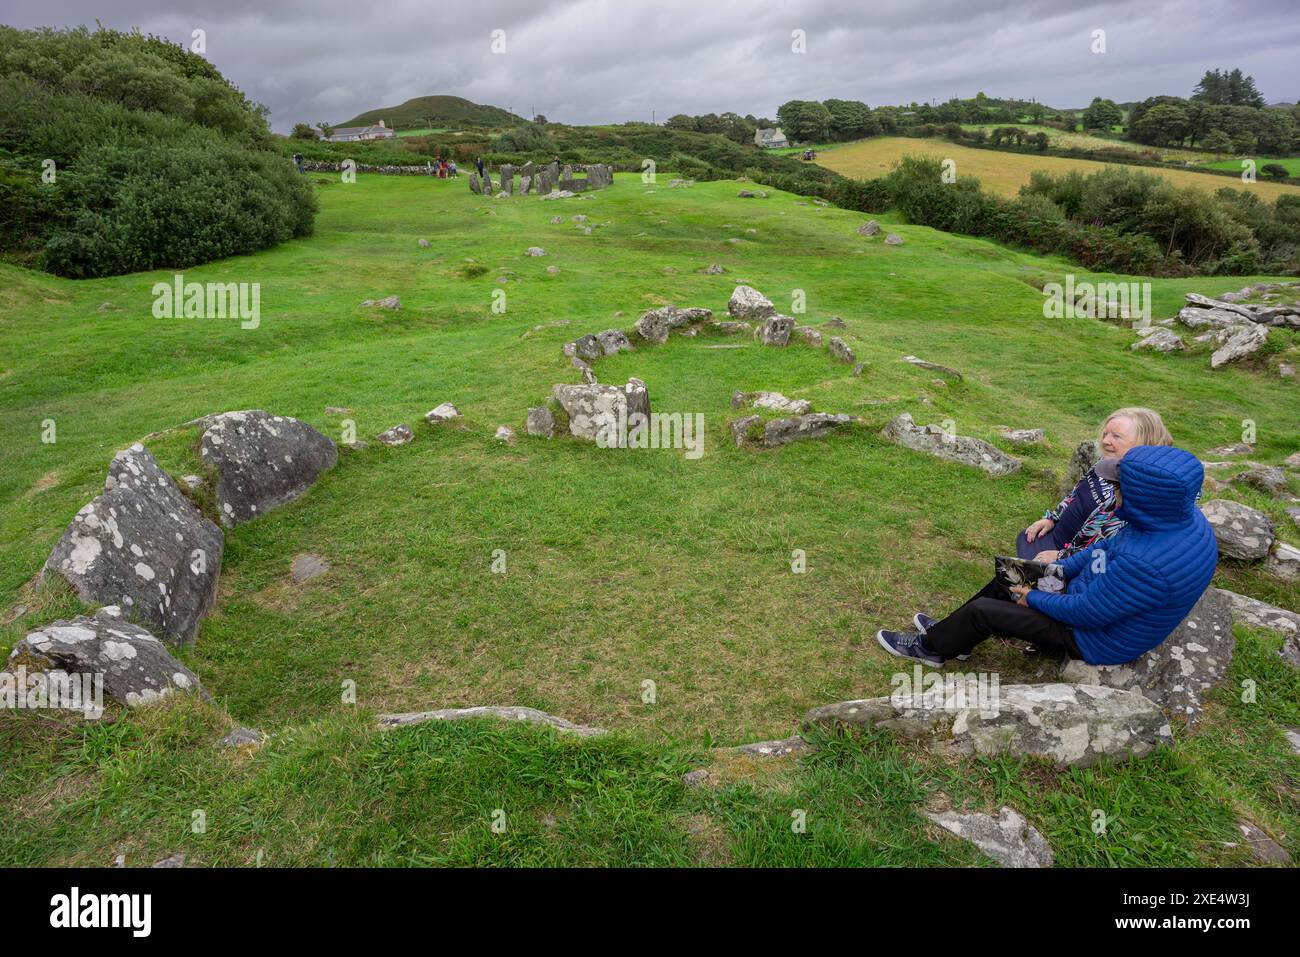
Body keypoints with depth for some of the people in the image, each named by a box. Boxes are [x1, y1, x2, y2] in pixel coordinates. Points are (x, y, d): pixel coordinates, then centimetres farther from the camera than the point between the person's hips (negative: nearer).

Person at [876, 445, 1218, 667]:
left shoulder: (1148, 564, -40)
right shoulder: (1179, 516, -11)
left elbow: (1086, 612, -28)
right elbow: (1111, 547, 5)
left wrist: (1036, 599, -11)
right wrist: (1058, 569, 0)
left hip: (1098, 638, -9)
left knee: (981, 610, -6)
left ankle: (931, 646, 20)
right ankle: (953, 635, 29)